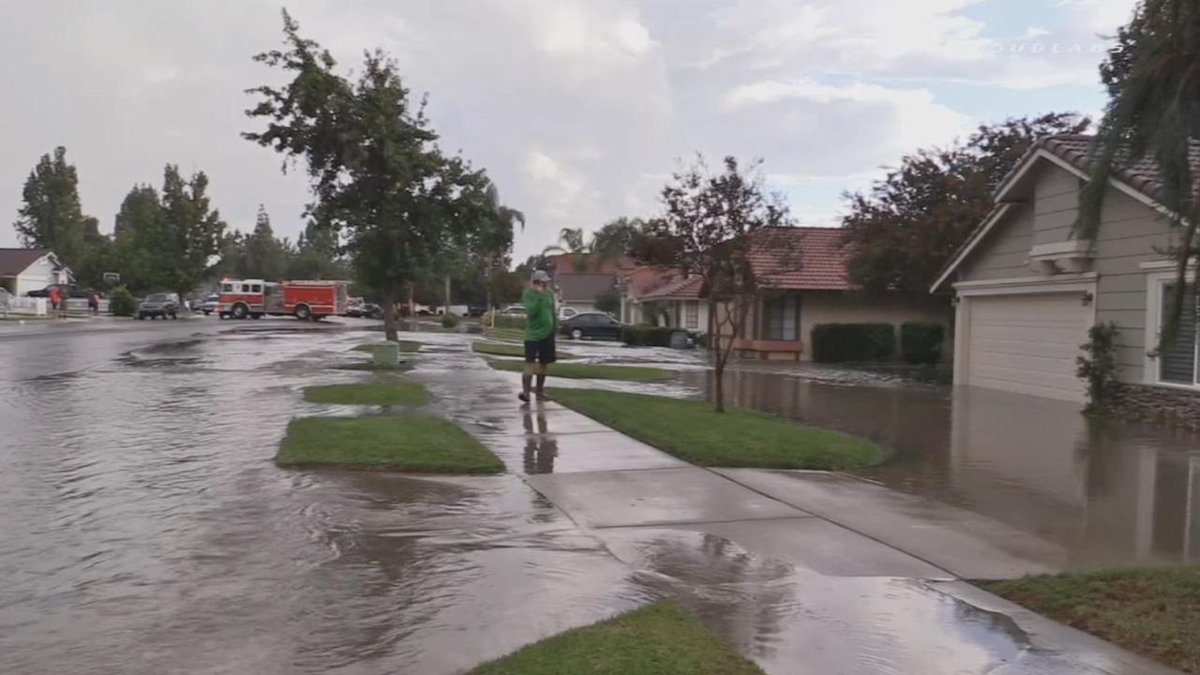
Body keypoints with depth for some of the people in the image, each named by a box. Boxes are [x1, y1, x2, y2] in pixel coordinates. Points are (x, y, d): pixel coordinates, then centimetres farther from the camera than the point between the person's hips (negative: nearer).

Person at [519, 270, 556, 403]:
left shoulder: (549, 293, 6)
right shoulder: (528, 293, -10)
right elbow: (531, 312, -24)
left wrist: (554, 329, 15)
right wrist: (539, 295, -26)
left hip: (548, 334, 6)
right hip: (533, 334, -5)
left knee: (544, 363, 12)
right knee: (530, 363, -12)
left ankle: (539, 391, 23)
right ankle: (526, 391, -12)